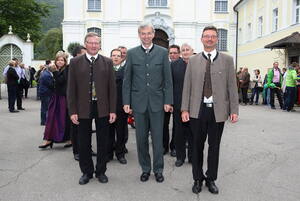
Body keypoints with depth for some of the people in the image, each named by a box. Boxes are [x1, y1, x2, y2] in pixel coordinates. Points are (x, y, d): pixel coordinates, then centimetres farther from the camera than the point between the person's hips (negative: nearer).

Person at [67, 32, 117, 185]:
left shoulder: (107, 62, 4)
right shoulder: (75, 62, 2)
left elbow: (112, 87, 2)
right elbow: (71, 88, 0)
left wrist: (112, 110, -3)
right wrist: (72, 111, -5)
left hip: (103, 108, 1)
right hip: (83, 109, 0)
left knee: (103, 142, 10)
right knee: (84, 143, 9)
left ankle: (101, 171, 27)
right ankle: (86, 172, 27)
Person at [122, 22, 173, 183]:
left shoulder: (162, 52, 3)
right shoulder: (132, 53, 4)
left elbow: (168, 79, 2)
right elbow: (127, 80, 4)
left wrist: (168, 101, -4)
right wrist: (126, 102, -1)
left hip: (157, 102, -1)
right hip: (138, 102, 1)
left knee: (157, 138, 5)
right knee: (141, 138, 9)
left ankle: (158, 169, 21)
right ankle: (145, 168, 25)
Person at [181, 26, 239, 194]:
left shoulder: (227, 60, 4)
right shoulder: (193, 61, 6)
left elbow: (232, 86, 2)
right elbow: (187, 86, 4)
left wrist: (234, 110, -3)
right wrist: (185, 109, -1)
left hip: (218, 111, 0)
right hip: (198, 110, 1)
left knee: (214, 147, 10)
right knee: (197, 146, 10)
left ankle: (211, 179, 27)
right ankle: (198, 179, 26)